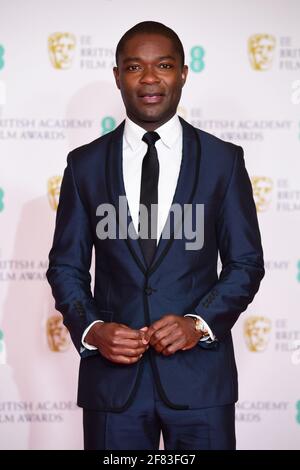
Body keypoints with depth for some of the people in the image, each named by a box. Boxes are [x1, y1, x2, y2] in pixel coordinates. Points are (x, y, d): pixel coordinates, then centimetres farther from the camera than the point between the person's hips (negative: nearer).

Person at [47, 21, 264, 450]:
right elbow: (66, 266, 7)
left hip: (200, 370, 0)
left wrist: (200, 323, -12)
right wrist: (91, 330, -10)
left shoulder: (223, 160, 3)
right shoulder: (85, 164, 5)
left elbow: (246, 262, 3)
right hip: (112, 372, 1)